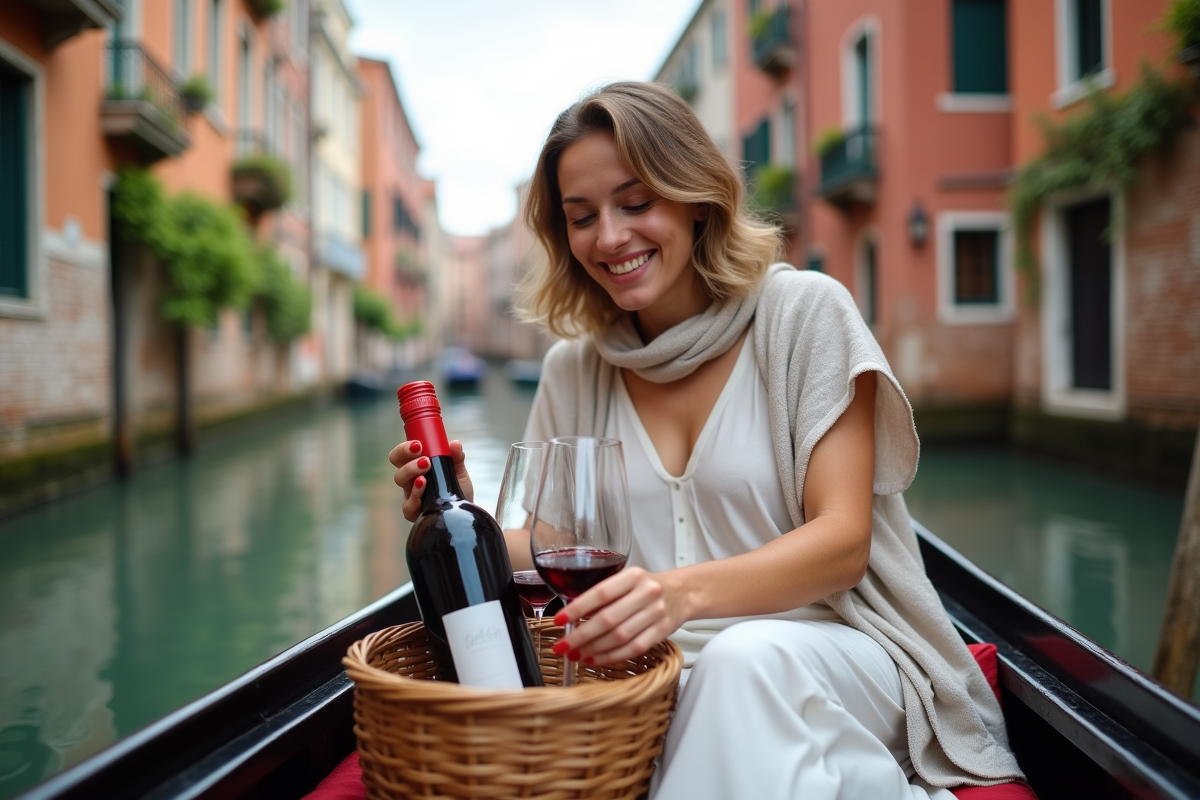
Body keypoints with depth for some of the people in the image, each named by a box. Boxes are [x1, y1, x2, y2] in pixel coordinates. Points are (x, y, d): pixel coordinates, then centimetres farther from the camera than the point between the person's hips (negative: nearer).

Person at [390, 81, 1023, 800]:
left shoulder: (803, 314, -6)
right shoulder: (574, 369, 6)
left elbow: (843, 542, -14)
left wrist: (684, 592, -33)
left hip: (827, 647, -4)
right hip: (656, 671, 5)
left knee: (746, 657, -38)